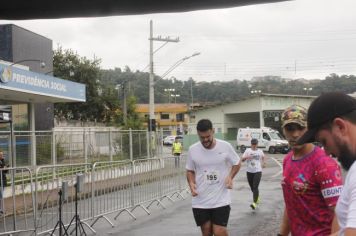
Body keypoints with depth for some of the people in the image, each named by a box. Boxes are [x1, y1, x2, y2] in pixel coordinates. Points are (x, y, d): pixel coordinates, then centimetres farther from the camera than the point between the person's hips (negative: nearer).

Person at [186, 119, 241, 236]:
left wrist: (230, 176, -11)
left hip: (221, 200, -2)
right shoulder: (192, 150, -3)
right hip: (200, 201, 2)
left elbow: (237, 164, 8)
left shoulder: (225, 146, -7)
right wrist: (191, 184, -10)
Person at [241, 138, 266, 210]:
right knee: (252, 187, 12)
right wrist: (247, 157, -22)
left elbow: (263, 157, 28)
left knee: (255, 187, -15)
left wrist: (263, 163, 12)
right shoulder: (248, 150, 4)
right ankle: (257, 197, 41)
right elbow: (242, 159, -3)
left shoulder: (260, 151, 6)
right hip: (249, 171, 2)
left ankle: (254, 203, -22)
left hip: (258, 171, -2)